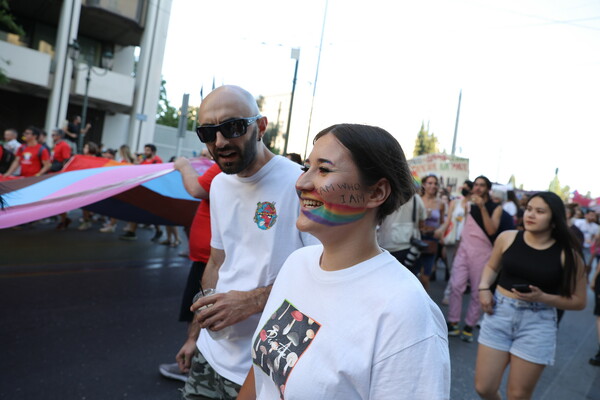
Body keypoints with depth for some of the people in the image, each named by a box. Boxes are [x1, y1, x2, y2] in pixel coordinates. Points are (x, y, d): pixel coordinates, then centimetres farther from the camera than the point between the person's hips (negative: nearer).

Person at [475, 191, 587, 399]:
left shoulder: (567, 254, -8)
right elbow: (492, 267, 15)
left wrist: (542, 297, -17)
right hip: (499, 314, 2)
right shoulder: (507, 238, -3)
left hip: (538, 323, -2)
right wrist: (484, 288, -4)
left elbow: (579, 301, -2)